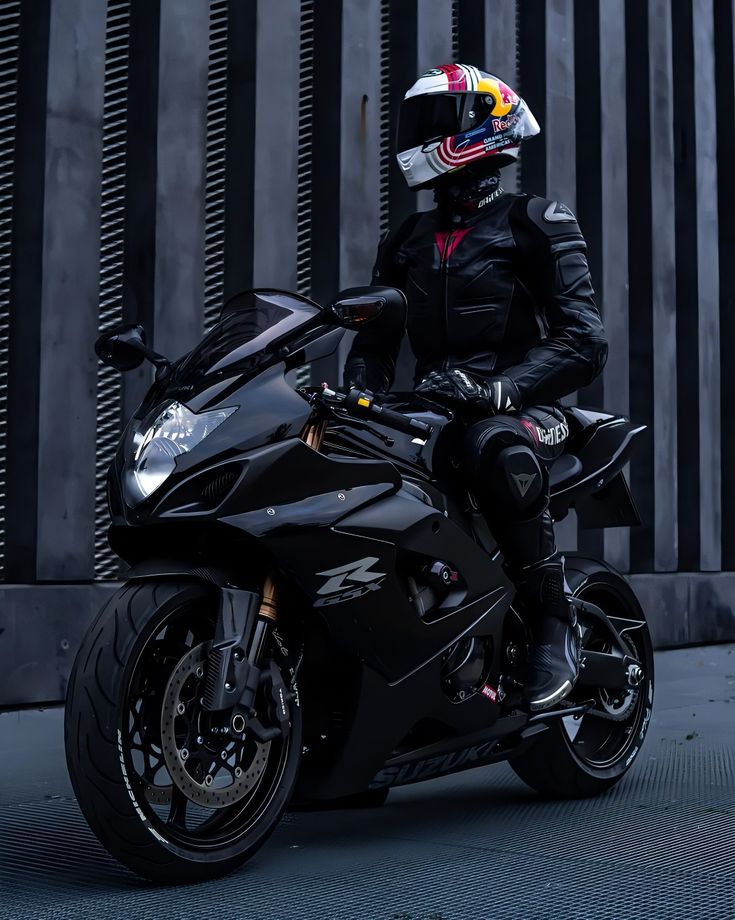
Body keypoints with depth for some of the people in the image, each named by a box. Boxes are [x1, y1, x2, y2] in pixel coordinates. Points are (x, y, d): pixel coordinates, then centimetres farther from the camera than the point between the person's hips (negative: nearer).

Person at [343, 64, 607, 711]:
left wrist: (497, 390, -26)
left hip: (524, 410, -6)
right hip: (434, 414, 6)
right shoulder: (405, 243, 19)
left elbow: (585, 342, -11)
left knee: (497, 448, -41)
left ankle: (555, 623, -24)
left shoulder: (535, 224, 0)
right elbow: (375, 343, 17)